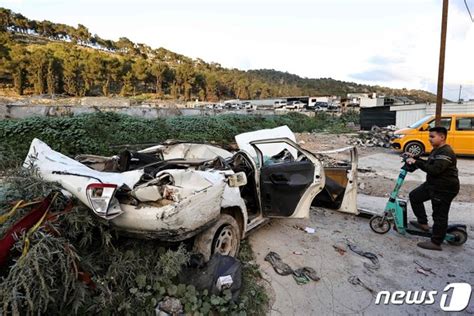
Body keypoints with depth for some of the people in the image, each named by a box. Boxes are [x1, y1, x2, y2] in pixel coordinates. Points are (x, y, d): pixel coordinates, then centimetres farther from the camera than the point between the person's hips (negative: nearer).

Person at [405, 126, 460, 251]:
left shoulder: (446, 153, -23)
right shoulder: (437, 150, 11)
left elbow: (435, 169, -32)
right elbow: (429, 164, 20)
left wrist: (416, 162, -29)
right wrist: (414, 158, 8)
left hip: (445, 189, -11)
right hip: (432, 184, 11)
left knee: (439, 216, -1)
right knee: (414, 196, 16)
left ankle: (436, 243, 10)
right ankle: (423, 223, 25)